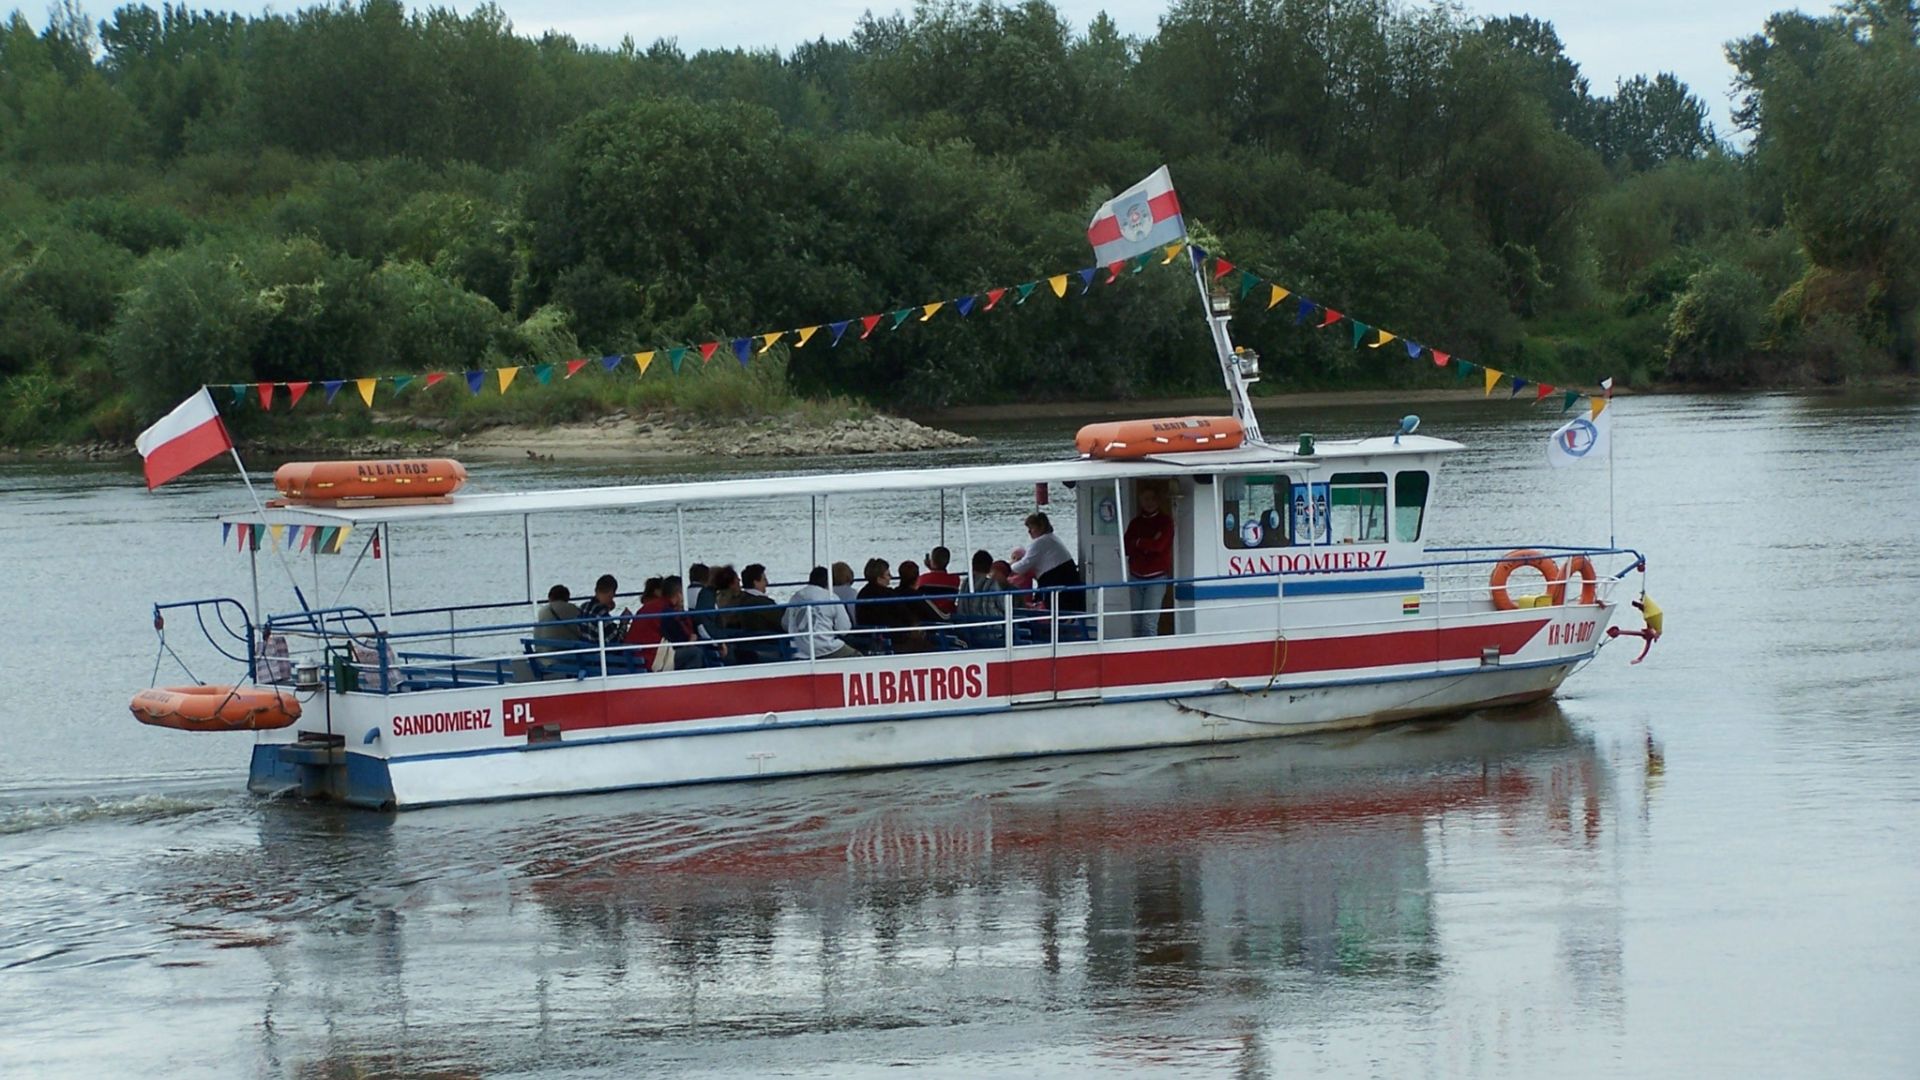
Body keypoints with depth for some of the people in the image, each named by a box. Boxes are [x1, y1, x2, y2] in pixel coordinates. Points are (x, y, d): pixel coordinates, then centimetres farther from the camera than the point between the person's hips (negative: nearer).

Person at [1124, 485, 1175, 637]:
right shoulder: (1135, 522, 13)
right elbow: (1126, 548, 2)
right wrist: (1148, 545, -11)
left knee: (1149, 623, -13)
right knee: (1137, 623, 6)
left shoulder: (1165, 520, 0)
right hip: (1136, 577, 5)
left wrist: (1138, 543, -1)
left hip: (1156, 578, -5)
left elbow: (1159, 545, -13)